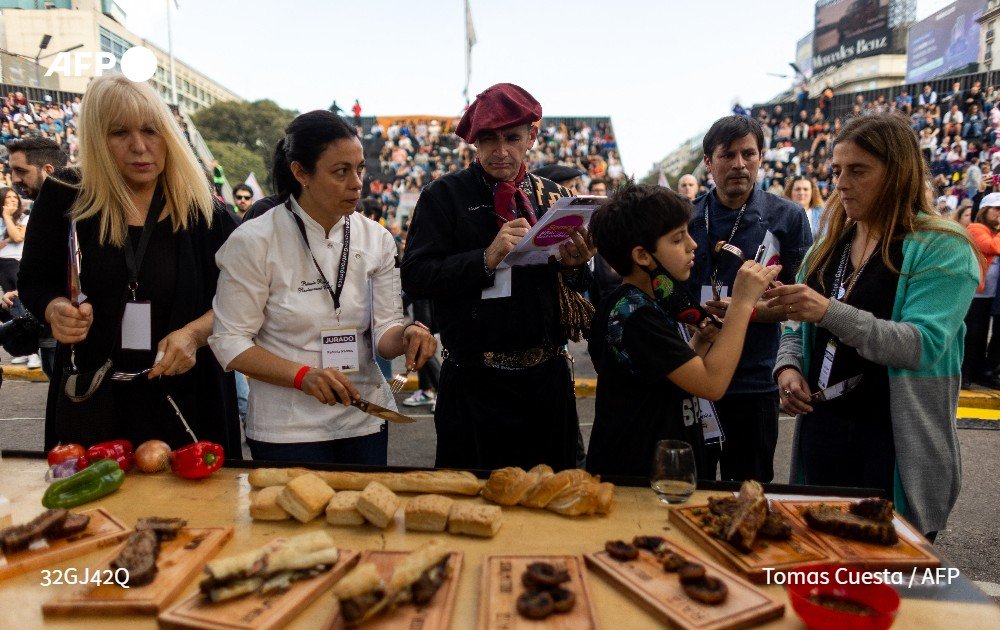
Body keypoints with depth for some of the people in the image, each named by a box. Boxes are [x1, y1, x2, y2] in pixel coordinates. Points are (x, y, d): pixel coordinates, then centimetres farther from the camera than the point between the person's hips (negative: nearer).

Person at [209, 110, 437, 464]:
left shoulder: (376, 239, -1)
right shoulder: (255, 241, -11)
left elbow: (384, 331, 0)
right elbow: (229, 342, -10)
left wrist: (405, 336, -23)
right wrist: (303, 375, -23)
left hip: (365, 420, 4)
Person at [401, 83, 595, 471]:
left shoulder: (554, 198, 8)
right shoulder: (445, 195, -3)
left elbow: (577, 290, 13)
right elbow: (415, 277, -11)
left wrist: (573, 266, -9)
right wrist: (486, 259, -23)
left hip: (546, 378, 4)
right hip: (475, 381, -3)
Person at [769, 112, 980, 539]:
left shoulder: (943, 248, -9)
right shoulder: (830, 243, 9)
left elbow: (924, 345, -22)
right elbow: (799, 326, 16)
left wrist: (830, 312, -33)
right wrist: (788, 366, -5)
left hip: (895, 440, -5)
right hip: (821, 426, 5)